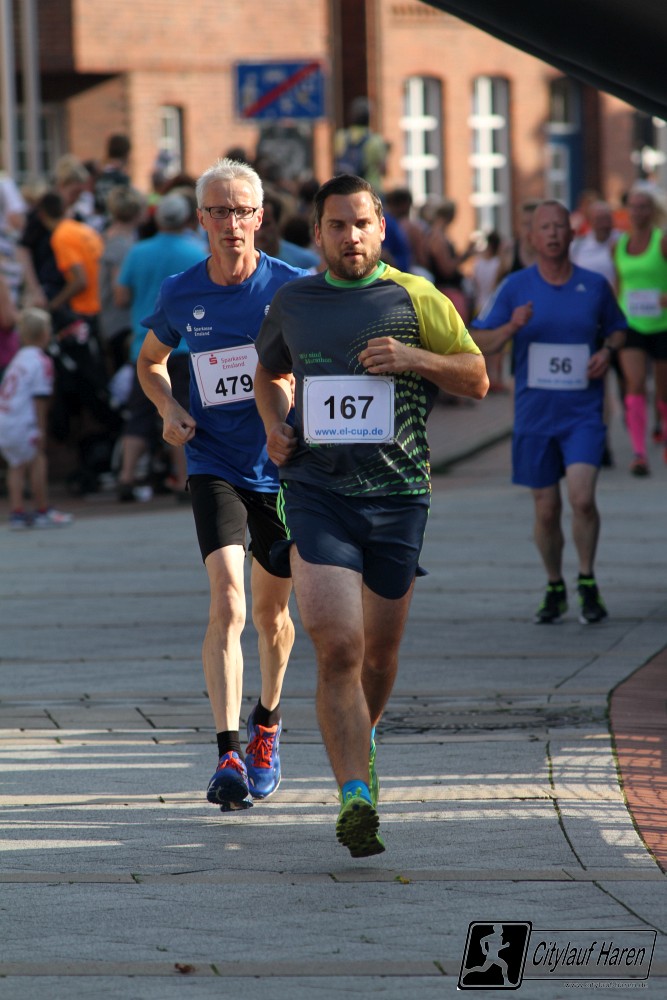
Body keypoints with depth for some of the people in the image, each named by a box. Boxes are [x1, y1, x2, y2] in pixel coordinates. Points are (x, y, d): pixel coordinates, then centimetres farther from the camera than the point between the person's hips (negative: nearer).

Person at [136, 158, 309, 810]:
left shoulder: (291, 287, -7)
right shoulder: (180, 295, -1)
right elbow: (150, 360, 19)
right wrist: (168, 408, 0)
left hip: (283, 469, 0)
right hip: (214, 468, 0)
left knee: (271, 612, 14)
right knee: (227, 601, -19)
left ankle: (268, 719, 42)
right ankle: (229, 756, -24)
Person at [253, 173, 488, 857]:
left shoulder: (417, 300, 3)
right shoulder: (292, 303, 9)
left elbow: (477, 379, 6)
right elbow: (270, 371, 29)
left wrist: (415, 358, -12)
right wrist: (273, 425, 8)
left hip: (398, 493, 1)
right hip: (316, 491, -1)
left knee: (380, 652, 13)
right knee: (338, 648, -16)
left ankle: (361, 739, 45)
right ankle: (356, 797, -22)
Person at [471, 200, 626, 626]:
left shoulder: (595, 285, 2)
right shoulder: (515, 287, 0)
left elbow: (617, 328, 18)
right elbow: (480, 342, 1)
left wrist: (607, 351, -4)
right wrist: (512, 327, -18)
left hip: (583, 413, -1)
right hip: (534, 412, 1)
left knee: (582, 498, -17)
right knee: (546, 508, 6)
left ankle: (587, 583, 1)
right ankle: (555, 588, 24)